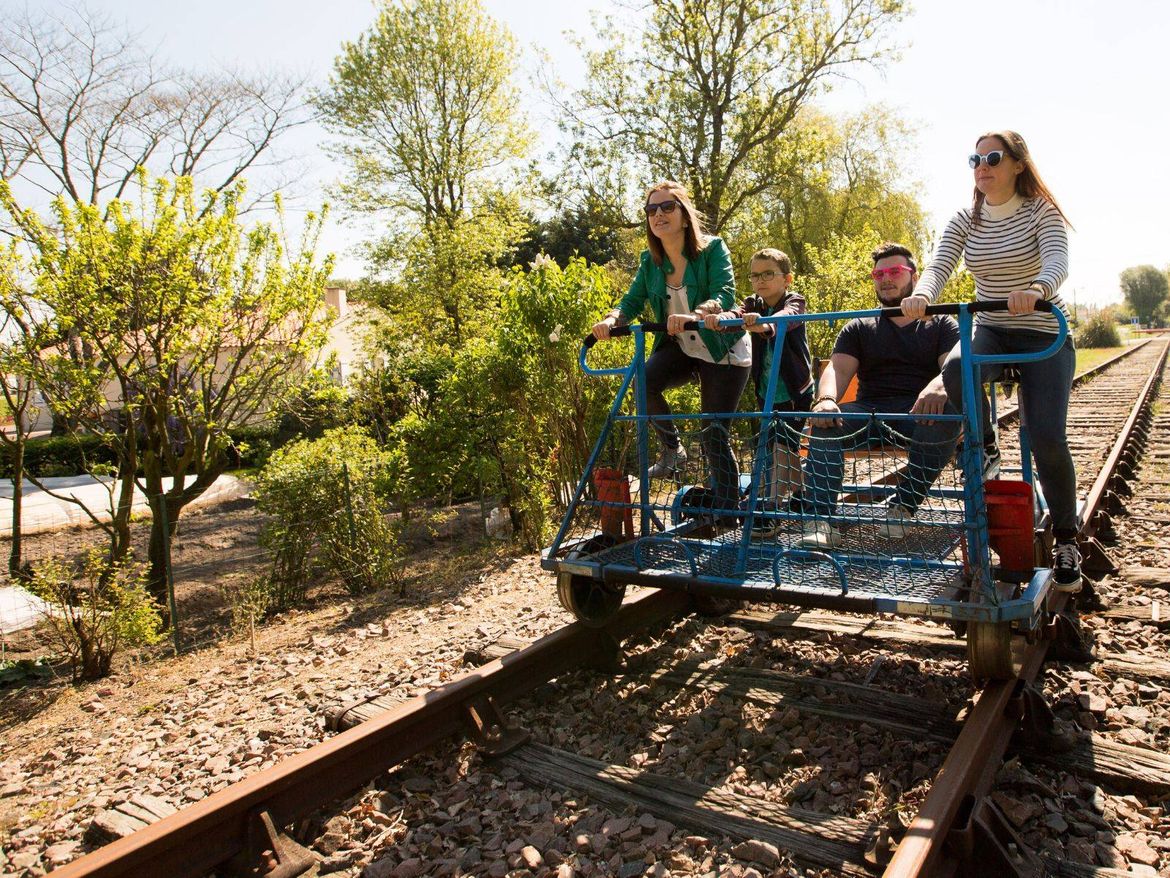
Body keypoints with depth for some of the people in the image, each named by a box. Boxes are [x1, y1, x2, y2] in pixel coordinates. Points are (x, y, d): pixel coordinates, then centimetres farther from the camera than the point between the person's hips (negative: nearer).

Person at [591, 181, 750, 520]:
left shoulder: (712, 248, -14)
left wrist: (692, 315, -47)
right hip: (679, 347, 4)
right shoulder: (650, 260, 0)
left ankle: (727, 511, 7)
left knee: (715, 434, -7)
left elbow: (724, 294, -27)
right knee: (644, 380, -28)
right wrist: (611, 319, -25)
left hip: (723, 349, -4)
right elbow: (633, 300, -2)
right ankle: (672, 448, -2)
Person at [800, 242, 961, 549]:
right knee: (826, 422, -29)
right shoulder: (858, 328, 21)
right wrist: (826, 399, -21)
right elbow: (838, 368, 4)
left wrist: (939, 385, -30)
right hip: (870, 413, 2)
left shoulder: (942, 324, 17)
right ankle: (819, 522, -42)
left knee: (946, 414, -36)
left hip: (921, 413, -1)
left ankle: (903, 506, -24)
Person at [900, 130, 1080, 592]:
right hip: (990, 332, 3)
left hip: (1044, 335, -2)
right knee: (955, 370, -35)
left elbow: (1057, 262, -26)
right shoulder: (965, 221, 2)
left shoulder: (1042, 211, -7)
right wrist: (920, 296, -38)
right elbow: (938, 266, -14)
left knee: (1047, 438, -16)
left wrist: (1034, 290, -49)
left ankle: (1065, 540, 7)